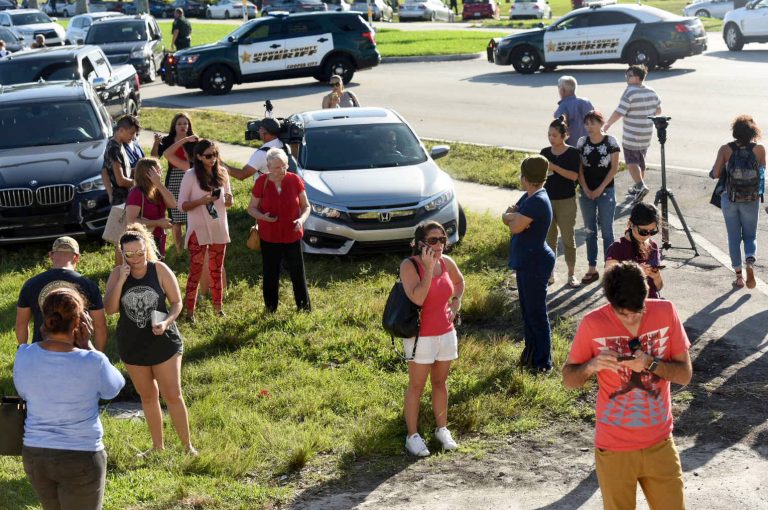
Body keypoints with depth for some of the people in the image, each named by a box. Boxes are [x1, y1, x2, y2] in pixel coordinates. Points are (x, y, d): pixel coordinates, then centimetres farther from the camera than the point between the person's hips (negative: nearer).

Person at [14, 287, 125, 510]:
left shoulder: (24, 355, -12)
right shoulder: (92, 362, -22)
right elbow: (113, 389, 0)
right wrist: (86, 345, -6)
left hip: (35, 455, 4)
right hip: (81, 458, -4)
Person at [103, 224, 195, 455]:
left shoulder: (160, 270, -9)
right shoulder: (117, 274, -4)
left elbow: (177, 302, -5)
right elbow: (110, 309, -11)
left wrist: (166, 322, -23)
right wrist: (121, 281, -21)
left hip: (163, 342, -3)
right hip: (132, 345, 3)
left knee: (173, 396, -2)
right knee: (148, 397, 15)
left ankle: (187, 446, 9)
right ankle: (158, 446, 29)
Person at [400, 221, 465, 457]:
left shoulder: (447, 262, 0)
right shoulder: (409, 265, -16)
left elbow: (459, 282, 22)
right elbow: (417, 298, -30)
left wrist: (456, 303, 7)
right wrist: (429, 268, -29)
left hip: (446, 333, 5)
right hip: (421, 337, -5)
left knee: (440, 383, 16)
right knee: (416, 386, 4)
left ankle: (442, 429, 30)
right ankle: (412, 436, 14)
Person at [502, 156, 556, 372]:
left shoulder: (538, 201, -23)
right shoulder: (529, 197, 8)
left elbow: (515, 226, -25)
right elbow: (506, 217, 10)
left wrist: (513, 216, -5)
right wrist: (515, 216, -11)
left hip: (535, 263, -10)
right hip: (526, 262, 10)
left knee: (536, 313, -2)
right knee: (527, 310, 19)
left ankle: (543, 362, 7)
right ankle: (530, 353, 32)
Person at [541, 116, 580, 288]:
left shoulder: (572, 153, -7)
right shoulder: (545, 152, 4)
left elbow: (574, 175, -17)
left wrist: (554, 167, -23)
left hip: (566, 201, -4)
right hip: (547, 199, 4)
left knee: (568, 238, 2)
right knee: (549, 237, 10)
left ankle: (571, 274, 12)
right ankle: (549, 273, 21)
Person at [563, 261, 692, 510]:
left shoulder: (666, 313, -8)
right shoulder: (593, 324, -12)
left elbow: (685, 374, -4)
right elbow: (568, 379, -2)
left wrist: (650, 364, -23)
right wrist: (592, 365, -23)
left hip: (659, 443, 2)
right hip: (614, 448, -2)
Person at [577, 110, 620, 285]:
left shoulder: (610, 142, -7)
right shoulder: (582, 142, 2)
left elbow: (614, 167, -7)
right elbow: (579, 169, 3)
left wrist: (600, 188, -11)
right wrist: (586, 190, -6)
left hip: (605, 192, -3)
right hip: (586, 193, 3)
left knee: (606, 231, 2)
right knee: (590, 231, 9)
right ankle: (592, 269, 17)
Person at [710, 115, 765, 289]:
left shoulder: (726, 149, -11)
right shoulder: (759, 149, -10)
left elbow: (715, 174, -11)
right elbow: (763, 170, 7)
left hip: (730, 199, 0)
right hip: (751, 201, 0)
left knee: (734, 238, 12)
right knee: (750, 236, 15)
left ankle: (739, 275, 13)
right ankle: (750, 261, -14)